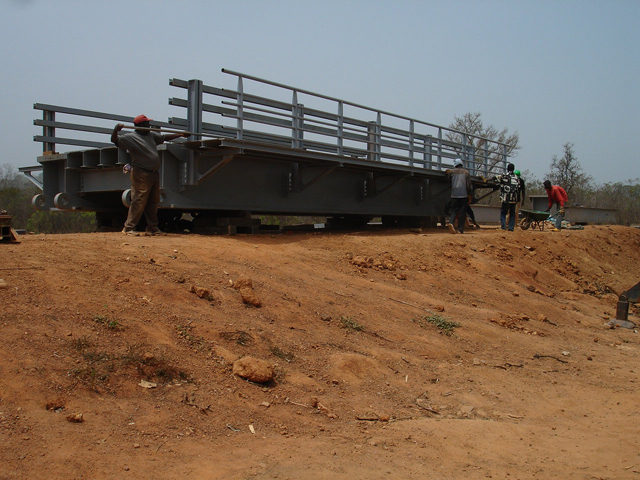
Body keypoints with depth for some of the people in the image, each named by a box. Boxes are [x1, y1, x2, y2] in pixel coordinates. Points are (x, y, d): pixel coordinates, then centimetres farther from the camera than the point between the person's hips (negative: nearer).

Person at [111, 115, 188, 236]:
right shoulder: (130, 137, -5)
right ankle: (128, 228, -4)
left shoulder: (151, 135, 17)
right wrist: (116, 130, -33)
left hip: (154, 174, 8)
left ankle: (152, 228, 20)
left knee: (153, 202, 12)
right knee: (139, 201, -10)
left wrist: (180, 134, 32)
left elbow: (165, 137, 30)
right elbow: (115, 140, -13)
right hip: (140, 174, -8)